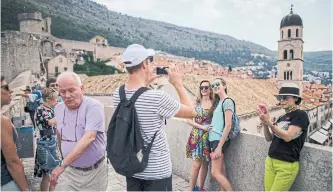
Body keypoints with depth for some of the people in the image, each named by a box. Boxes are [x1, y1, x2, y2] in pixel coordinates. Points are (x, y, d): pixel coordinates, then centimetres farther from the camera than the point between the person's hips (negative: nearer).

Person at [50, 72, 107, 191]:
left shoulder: (93, 106, -20)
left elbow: (89, 138, -30)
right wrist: (63, 157, 17)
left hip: (95, 171, -4)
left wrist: (63, 164, -32)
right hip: (69, 170, 4)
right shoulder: (58, 108, 0)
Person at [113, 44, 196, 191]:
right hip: (157, 171, -5)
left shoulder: (117, 95, -8)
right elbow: (191, 112, -11)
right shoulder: (157, 97, -26)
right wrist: (178, 84, -6)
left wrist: (145, 83, 9)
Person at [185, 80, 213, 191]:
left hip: (209, 137, 1)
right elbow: (188, 120, -2)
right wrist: (202, 127, -12)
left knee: (205, 164, 11)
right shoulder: (196, 103, 0)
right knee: (196, 164, -3)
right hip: (197, 136, -1)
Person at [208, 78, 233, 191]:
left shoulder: (227, 101, -11)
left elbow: (228, 126, -17)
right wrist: (214, 144, 7)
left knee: (215, 172, -4)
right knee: (221, 171, 12)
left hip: (220, 140, -8)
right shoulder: (217, 102, 14)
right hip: (213, 139, 8)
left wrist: (219, 146, -19)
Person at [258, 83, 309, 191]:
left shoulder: (301, 115, -7)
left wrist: (269, 122, -21)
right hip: (270, 161, 6)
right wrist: (265, 123, -5)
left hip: (287, 165, -6)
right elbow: (269, 138, 11)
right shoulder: (281, 118, 13)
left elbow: (288, 136, -18)